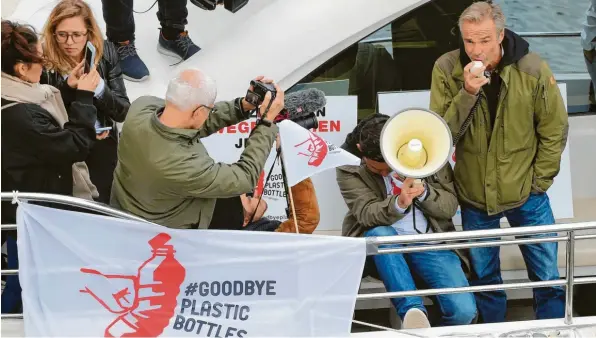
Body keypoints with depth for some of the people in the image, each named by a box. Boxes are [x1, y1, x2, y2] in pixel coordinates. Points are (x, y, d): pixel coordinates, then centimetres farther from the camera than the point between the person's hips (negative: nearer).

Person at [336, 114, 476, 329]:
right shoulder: (348, 163, -8)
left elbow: (450, 206, -3)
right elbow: (367, 213, -16)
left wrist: (423, 192, -24)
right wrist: (398, 203, -37)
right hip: (380, 244, 0)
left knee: (464, 310, -22)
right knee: (382, 234, -39)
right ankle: (413, 310, -37)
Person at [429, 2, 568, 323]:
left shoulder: (533, 70, -16)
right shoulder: (447, 69, -15)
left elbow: (555, 130, -5)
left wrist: (538, 181, -4)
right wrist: (467, 93, -30)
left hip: (525, 195, -1)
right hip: (474, 196, 1)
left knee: (547, 277, 8)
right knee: (484, 278, 17)